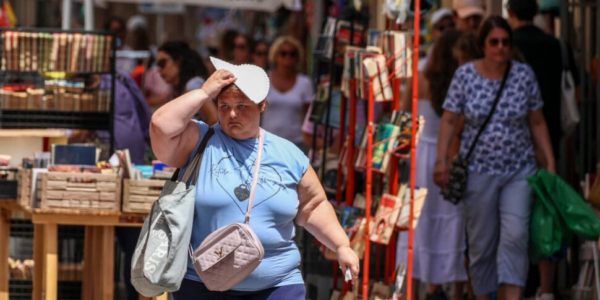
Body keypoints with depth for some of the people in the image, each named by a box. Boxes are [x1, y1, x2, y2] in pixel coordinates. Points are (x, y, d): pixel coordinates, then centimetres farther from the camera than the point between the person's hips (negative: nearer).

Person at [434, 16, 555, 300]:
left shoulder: (524, 74, 0)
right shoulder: (465, 74, -3)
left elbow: (537, 123, 5)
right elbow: (448, 120, -2)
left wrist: (550, 164, 3)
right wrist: (442, 161, -11)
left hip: (519, 171, 0)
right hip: (478, 172, 0)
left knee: (515, 234, -15)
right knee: (481, 243, 5)